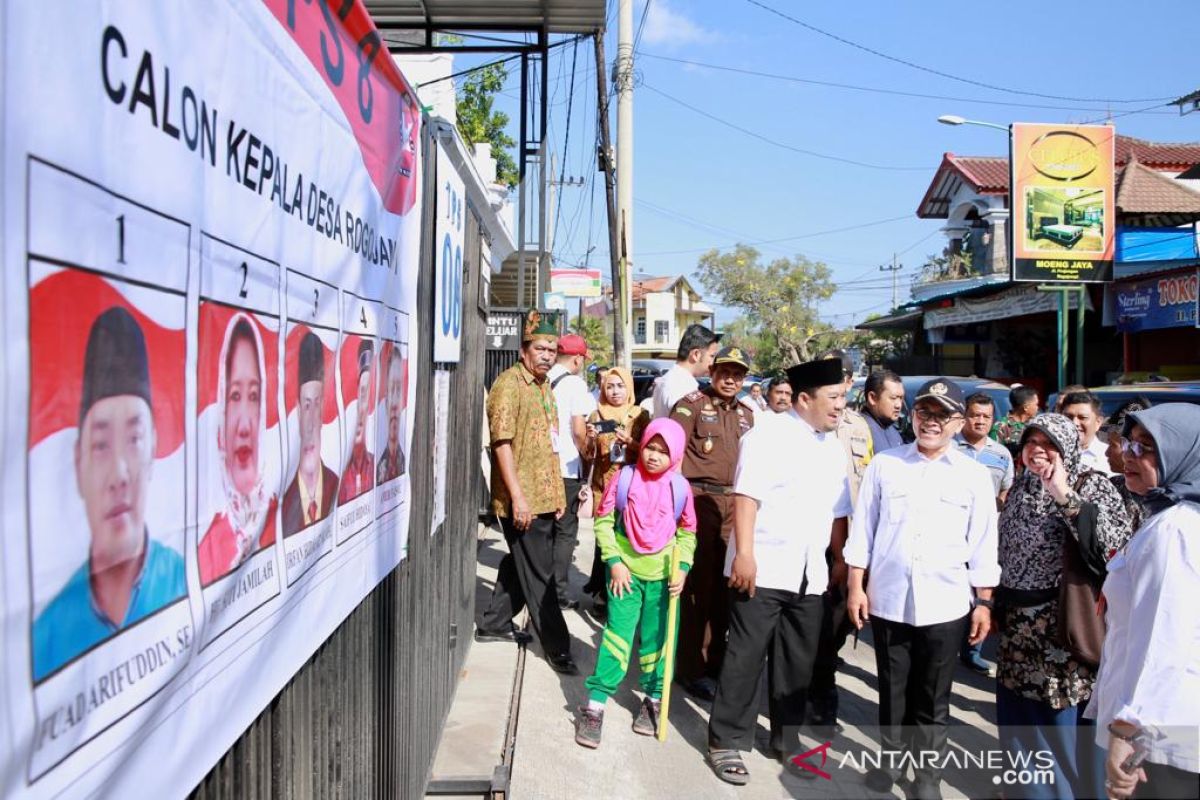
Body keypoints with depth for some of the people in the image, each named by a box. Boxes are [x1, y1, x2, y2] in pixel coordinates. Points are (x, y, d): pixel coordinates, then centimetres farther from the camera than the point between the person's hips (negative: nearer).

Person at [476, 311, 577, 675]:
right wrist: (518, 496, -22)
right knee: (539, 575, -2)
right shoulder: (509, 384, -12)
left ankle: (494, 623, 33)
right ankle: (557, 647, 6)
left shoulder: (543, 387, 16)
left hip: (543, 497, 9)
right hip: (522, 500, -9)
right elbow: (502, 442, -18)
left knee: (520, 564, 18)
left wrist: (557, 495, 19)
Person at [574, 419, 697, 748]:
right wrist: (614, 562, -6)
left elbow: (687, 534, 7)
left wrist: (682, 568, -6)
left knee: (657, 638, 11)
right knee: (617, 634, -5)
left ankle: (654, 699, 29)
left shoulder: (680, 487, -4)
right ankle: (595, 706, 2)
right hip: (625, 571, -1)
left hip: (662, 574, 2)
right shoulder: (625, 477, -8)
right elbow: (603, 521, -1)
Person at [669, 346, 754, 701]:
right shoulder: (692, 404, -2)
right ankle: (691, 666, 10)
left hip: (734, 504, 6)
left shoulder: (746, 414, 17)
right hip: (700, 499, -6)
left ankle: (716, 659, 24)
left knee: (725, 585, 10)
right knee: (697, 585, -1)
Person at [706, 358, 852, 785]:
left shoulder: (834, 446, 14)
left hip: (809, 575, 7)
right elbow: (747, 497, -15)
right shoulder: (769, 434, -8)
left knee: (798, 664, 14)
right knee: (746, 659, 1)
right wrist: (744, 554, -21)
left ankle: (786, 741, 29)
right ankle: (726, 742, 14)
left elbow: (837, 511, 18)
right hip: (763, 569, -7)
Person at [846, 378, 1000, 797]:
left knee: (932, 698, 12)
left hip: (945, 604, 0)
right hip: (888, 599, 1)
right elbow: (863, 529, 3)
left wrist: (983, 602, 2)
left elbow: (983, 545, 3)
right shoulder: (884, 464, 0)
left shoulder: (974, 475, 0)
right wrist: (856, 586, 0)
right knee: (892, 690, 15)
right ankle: (890, 756, 34)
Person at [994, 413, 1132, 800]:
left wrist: (1065, 496, -29)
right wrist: (996, 604, 17)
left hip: (1064, 626, -6)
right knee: (1020, 716, 16)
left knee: (1065, 721, 4)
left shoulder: (1091, 486, -9)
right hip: (1018, 625, 6)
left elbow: (1117, 543, -27)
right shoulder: (1020, 487, 9)